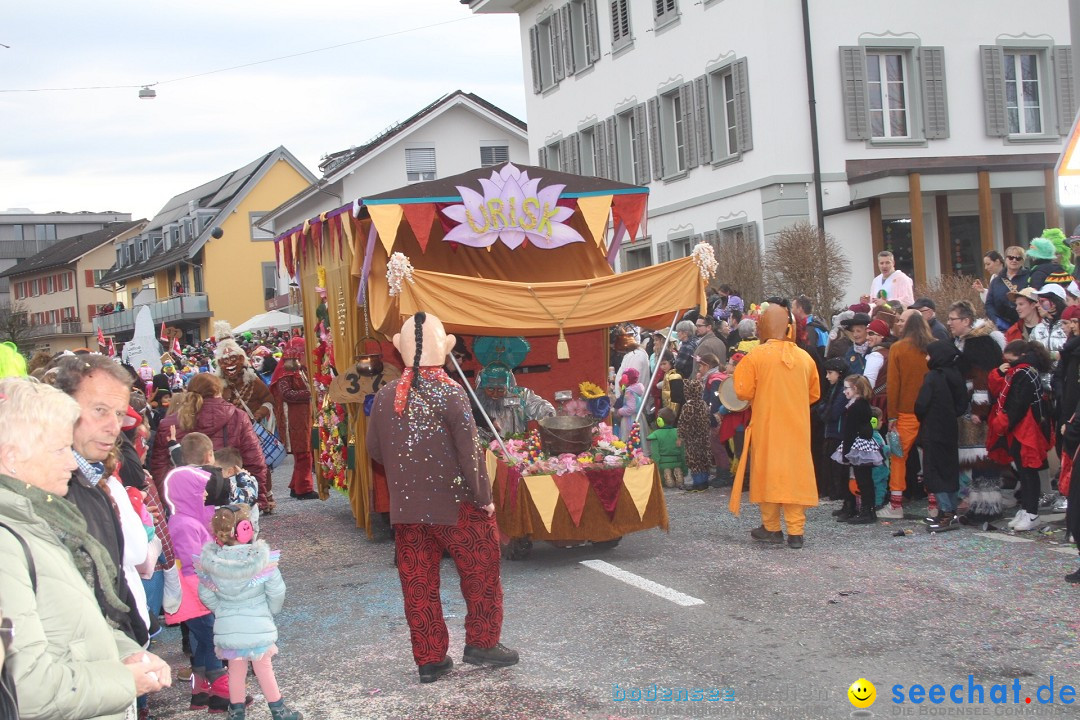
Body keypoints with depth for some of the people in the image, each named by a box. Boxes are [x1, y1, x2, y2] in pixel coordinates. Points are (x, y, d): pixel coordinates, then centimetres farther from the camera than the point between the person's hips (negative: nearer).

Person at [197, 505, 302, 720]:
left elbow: (206, 594, -3)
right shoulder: (262, 559, -19)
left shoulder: (209, 561, -12)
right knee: (263, 667, 14)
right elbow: (277, 592, -14)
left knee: (236, 669, 19)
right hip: (258, 625, -2)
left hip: (227, 627, 2)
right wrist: (271, 611, 5)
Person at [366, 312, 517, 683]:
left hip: (406, 508, 4)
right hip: (455, 504, -4)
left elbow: (375, 449, 9)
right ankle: (481, 642, 20)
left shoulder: (385, 395, -1)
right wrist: (483, 497, -6)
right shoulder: (449, 393, -15)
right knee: (481, 572, 14)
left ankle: (429, 659, 16)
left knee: (418, 582, 10)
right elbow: (469, 451, -16)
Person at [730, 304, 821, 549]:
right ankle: (796, 531, 3)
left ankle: (771, 528, 15)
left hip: (766, 425, -3)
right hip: (797, 427, 3)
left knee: (768, 472, 9)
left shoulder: (756, 356, -12)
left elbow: (744, 391, -10)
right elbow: (814, 393, 10)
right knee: (795, 473, 5)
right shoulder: (805, 357, 0)